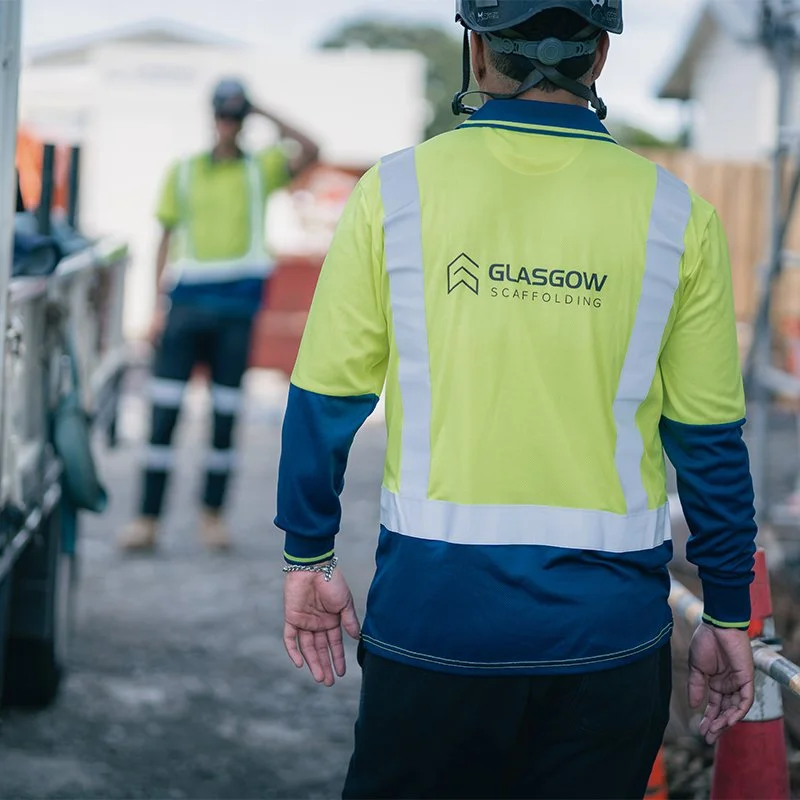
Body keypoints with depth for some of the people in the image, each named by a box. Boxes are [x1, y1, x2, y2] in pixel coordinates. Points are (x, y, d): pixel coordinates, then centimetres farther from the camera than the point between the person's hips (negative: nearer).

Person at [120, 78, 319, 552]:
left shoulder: (261, 170, 9)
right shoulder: (183, 172, 11)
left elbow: (309, 153, -9)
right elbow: (168, 241, 10)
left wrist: (265, 116, -4)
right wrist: (160, 307, 4)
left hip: (237, 304, 0)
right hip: (187, 302, 0)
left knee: (226, 413, 4)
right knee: (165, 410, -5)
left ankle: (213, 513, 14)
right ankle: (149, 518, -3)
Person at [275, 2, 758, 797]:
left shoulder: (395, 191, -4)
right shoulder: (675, 214, -3)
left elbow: (326, 402, 0)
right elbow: (710, 439, 1)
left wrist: (309, 558, 13)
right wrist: (728, 615, 11)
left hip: (435, 609, 0)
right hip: (609, 623, 1)